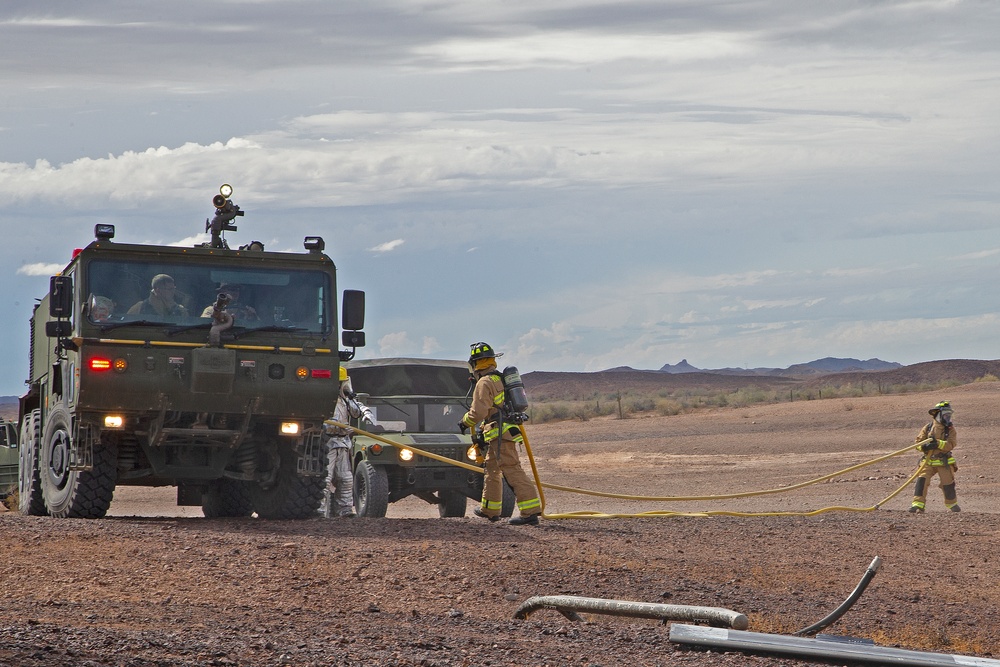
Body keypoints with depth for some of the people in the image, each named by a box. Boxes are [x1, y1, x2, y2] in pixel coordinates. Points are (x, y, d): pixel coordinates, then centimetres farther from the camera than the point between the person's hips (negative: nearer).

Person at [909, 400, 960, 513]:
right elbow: (918, 442, 2)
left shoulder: (950, 429, -1)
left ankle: (952, 503, 33)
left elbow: (951, 444, -13)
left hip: (944, 462, 0)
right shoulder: (927, 428, 2)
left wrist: (938, 443, -27)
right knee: (922, 480, -17)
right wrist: (924, 447, -21)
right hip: (928, 461, 0)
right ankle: (918, 505, -17)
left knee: (948, 484, 7)